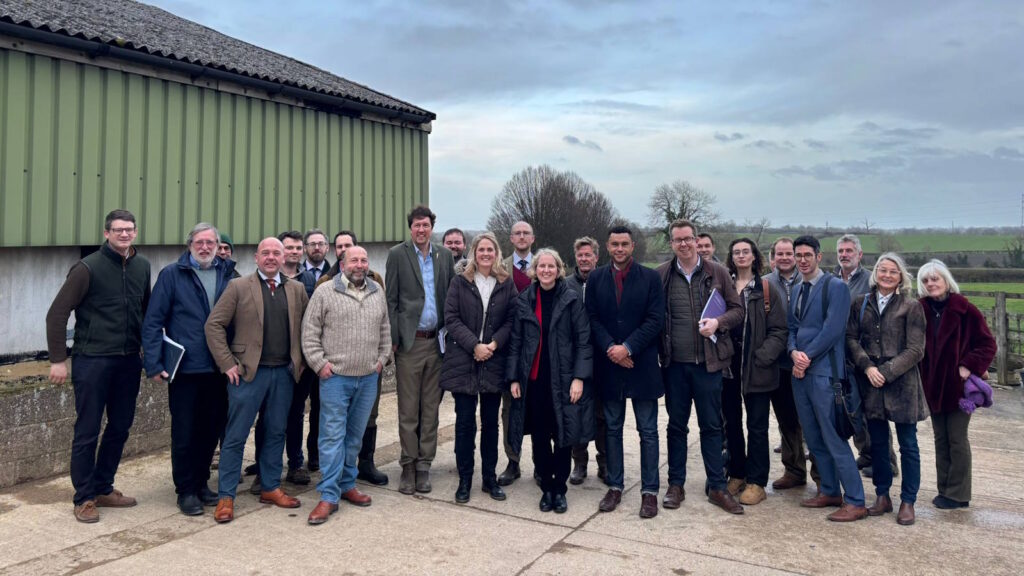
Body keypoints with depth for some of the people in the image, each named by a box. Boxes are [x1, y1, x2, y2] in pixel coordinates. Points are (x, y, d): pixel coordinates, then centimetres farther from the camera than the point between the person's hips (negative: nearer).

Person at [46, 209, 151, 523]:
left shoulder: (142, 266, 6)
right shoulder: (88, 268, -9)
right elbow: (57, 313, -8)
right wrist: (58, 359, -11)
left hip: (129, 361, 5)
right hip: (93, 361, -5)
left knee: (120, 428, 12)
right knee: (87, 432, 3)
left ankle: (103, 489, 28)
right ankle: (84, 498, 16)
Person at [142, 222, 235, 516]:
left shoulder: (228, 274, 6)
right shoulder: (171, 275, -3)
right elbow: (152, 322, -5)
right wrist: (154, 364, -10)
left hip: (218, 369, 3)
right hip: (184, 369, -3)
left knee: (211, 429, 13)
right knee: (184, 433, 7)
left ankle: (200, 483, 30)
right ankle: (185, 490, 22)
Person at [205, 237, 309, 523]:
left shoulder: (297, 289, 8)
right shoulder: (238, 287, -2)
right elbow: (213, 325, -4)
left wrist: (301, 362, 4)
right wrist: (227, 364, -9)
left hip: (284, 373, 4)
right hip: (249, 372, -3)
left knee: (276, 433, 12)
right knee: (236, 437, 1)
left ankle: (270, 488, 26)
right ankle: (226, 496, 11)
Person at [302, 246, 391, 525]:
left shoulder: (378, 292, 9)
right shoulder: (325, 291, -4)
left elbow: (385, 329, 18)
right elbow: (310, 332, -3)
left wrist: (382, 358, 11)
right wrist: (319, 363, -8)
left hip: (368, 377, 4)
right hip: (335, 376, -4)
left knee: (355, 435, 13)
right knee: (332, 435, -3)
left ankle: (347, 484, 27)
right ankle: (329, 496, 3)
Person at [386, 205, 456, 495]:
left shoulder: (444, 255, 9)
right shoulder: (397, 254, 1)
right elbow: (391, 299, -2)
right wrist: (393, 339, -8)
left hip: (436, 341, 3)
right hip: (410, 341, -3)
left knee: (431, 408, 9)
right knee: (408, 410, 4)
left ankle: (424, 465, 18)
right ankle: (408, 466, 15)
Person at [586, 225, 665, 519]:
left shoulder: (650, 277, -2)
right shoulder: (596, 278, 4)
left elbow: (655, 320, -7)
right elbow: (592, 318, 1)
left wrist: (628, 347, -15)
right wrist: (611, 349, -13)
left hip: (642, 365, -2)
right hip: (608, 365, 2)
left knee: (648, 431, 4)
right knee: (613, 429, 12)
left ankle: (649, 491, 13)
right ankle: (615, 486, 22)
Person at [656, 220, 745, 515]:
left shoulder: (717, 272, 1)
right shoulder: (661, 275, 1)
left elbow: (738, 310, 4)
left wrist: (718, 321, -15)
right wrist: (660, 351, -6)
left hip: (708, 361, 0)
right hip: (675, 363, 0)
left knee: (712, 425, 8)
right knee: (676, 425, 11)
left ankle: (717, 487, 20)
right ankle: (676, 485, 23)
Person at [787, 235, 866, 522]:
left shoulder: (835, 286, -7)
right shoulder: (796, 291, 15)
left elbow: (833, 329, -15)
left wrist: (807, 357, -13)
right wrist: (794, 353, -7)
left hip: (823, 372, -7)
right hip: (800, 371, 7)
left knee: (834, 439, -5)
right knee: (813, 438, 13)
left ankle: (855, 502, 4)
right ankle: (830, 492, 26)